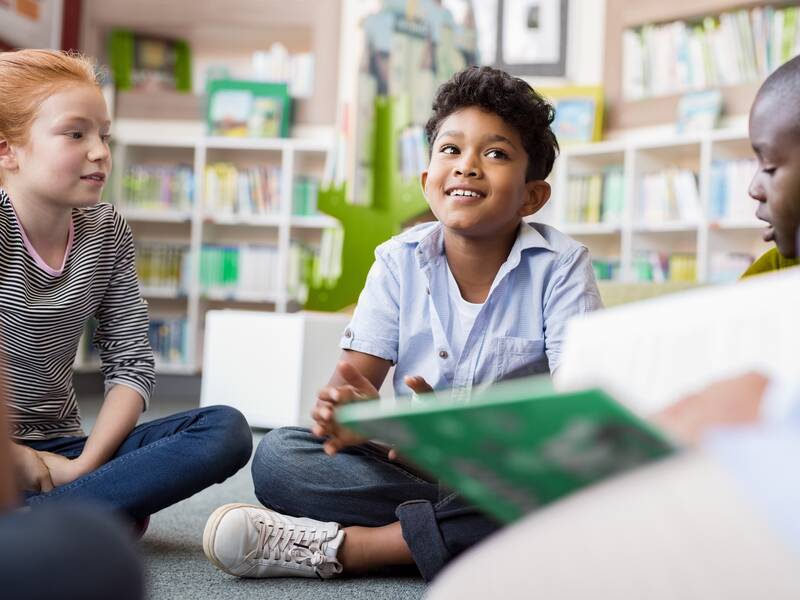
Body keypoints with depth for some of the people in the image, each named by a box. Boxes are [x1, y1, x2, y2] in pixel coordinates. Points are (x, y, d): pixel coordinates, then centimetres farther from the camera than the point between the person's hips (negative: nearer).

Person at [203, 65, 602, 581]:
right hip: (414, 466, 2)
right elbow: (355, 378, -4)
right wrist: (350, 412, -31)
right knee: (277, 455, -18)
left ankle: (342, 544, -28)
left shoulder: (561, 266, -7)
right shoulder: (400, 261, 2)